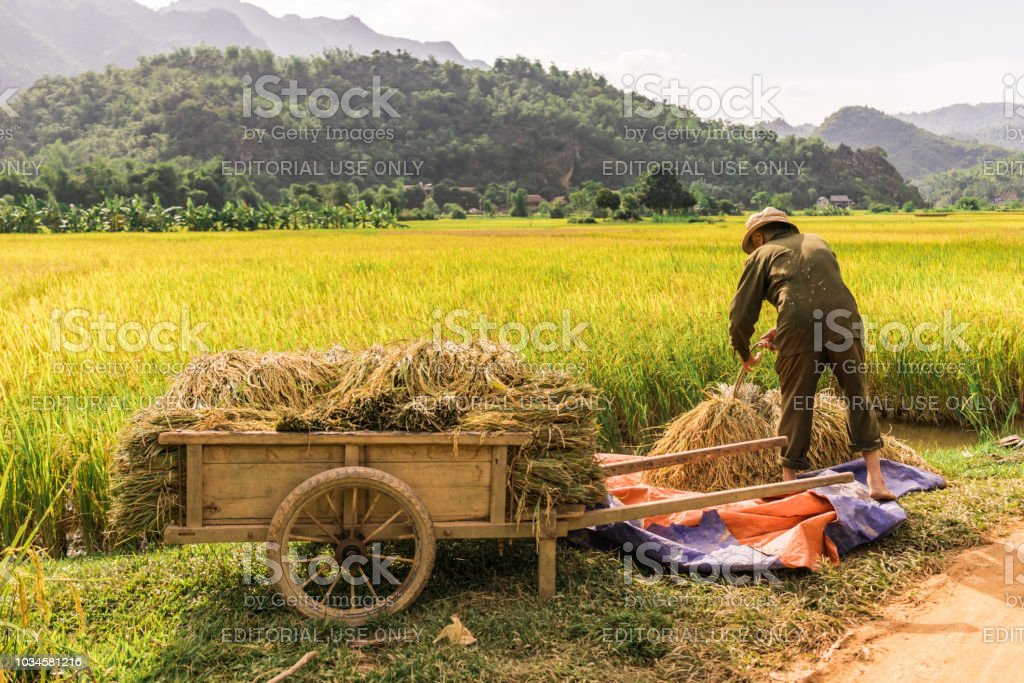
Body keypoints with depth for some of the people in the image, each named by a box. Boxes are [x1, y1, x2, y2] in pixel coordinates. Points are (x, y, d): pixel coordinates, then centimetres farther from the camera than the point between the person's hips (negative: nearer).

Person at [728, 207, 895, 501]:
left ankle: (789, 483, 18)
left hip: (800, 333, -3)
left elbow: (741, 314, 15)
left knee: (795, 408, 9)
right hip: (845, 324, 3)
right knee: (858, 400, 14)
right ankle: (876, 480, 13)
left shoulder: (761, 255, 18)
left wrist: (744, 354, 31)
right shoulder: (817, 242, 31)